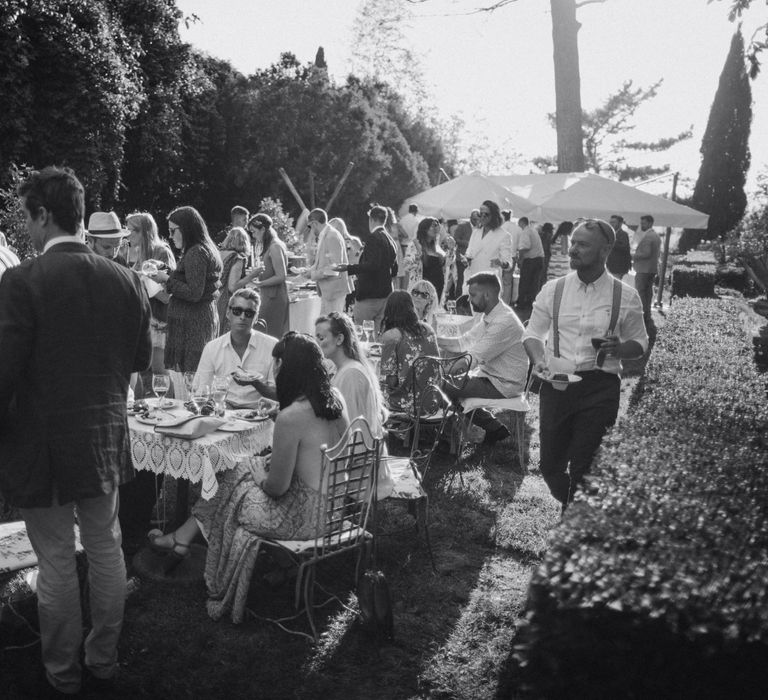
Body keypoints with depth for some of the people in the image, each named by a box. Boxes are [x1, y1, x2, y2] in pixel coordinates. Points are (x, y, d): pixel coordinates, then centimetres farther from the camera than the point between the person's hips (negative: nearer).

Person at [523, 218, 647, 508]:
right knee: (550, 465, 8)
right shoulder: (553, 289, 4)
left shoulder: (625, 296, 0)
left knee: (584, 468, -1)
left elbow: (640, 342, 9)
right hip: (556, 384, 2)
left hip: (600, 387, -2)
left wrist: (619, 349, -13)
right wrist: (539, 361, -11)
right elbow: (533, 334, 10)